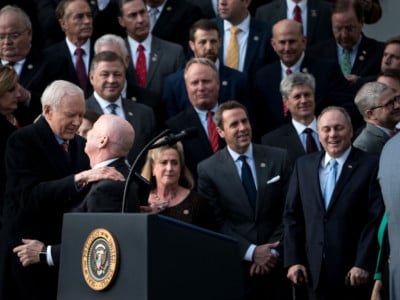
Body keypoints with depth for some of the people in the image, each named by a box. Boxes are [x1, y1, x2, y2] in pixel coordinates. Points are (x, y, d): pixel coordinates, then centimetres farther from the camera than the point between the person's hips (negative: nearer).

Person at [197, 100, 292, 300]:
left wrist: (273, 251, -6)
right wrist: (251, 252, -11)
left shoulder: (279, 158, 3)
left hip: (275, 263, 1)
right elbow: (217, 222, -3)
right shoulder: (208, 170, -1)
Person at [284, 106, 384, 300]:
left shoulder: (371, 166, -4)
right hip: (314, 271, 4)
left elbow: (376, 219, -8)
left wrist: (363, 264, -14)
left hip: (354, 272, -3)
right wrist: (293, 260, 2)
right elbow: (292, 216, 10)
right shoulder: (304, 165, 10)